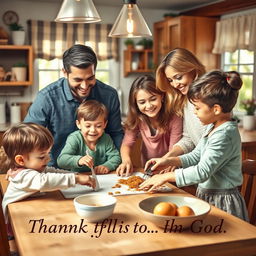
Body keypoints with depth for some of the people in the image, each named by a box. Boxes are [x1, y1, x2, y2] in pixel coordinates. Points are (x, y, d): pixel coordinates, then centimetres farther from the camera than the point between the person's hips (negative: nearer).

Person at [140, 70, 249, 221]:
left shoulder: (225, 135, -24)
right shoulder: (212, 127, 5)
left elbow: (202, 172, -26)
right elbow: (196, 156, 15)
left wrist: (166, 177, -20)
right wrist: (169, 161, 2)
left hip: (222, 202, -8)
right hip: (207, 195, 9)